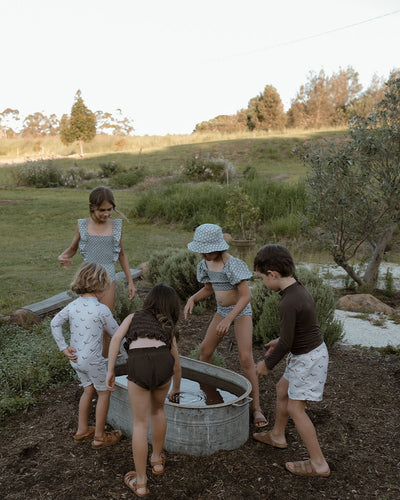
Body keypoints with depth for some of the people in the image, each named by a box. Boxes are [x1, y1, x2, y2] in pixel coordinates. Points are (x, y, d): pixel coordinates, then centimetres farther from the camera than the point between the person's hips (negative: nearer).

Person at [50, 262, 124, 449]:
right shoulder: (101, 309, -19)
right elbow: (116, 333, -9)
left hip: (76, 359, 7)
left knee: (89, 390, 24)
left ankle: (82, 430, 35)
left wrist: (64, 347, 4)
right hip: (92, 360, -6)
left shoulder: (73, 305, -2)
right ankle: (100, 436, 21)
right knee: (104, 393, 12)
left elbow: (55, 323, 2)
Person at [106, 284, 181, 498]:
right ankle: (157, 459, 46)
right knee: (157, 409, 31)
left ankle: (140, 482, 24)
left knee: (141, 423, 14)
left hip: (139, 364, -2)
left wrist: (110, 370, 8)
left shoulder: (134, 316, 29)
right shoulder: (168, 328, 33)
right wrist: (176, 390, 59)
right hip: (163, 361, 2)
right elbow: (177, 366, 43)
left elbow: (116, 338, 8)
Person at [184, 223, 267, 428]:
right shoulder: (206, 264, -5)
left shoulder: (233, 264, -28)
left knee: (246, 359, -12)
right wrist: (192, 299, -9)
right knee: (205, 350, 14)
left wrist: (229, 319, -37)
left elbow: (246, 296, -29)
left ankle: (256, 407, 0)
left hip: (241, 312, -7)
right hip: (222, 311, 7)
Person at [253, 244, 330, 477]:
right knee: (282, 390, 22)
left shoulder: (289, 303, -28)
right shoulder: (301, 289, 1)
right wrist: (279, 340, 21)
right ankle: (277, 436, 42)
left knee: (295, 408, 1)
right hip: (313, 351, 10)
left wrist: (267, 364, -6)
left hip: (308, 359, -10)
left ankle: (319, 463, 12)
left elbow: (286, 343, -21)